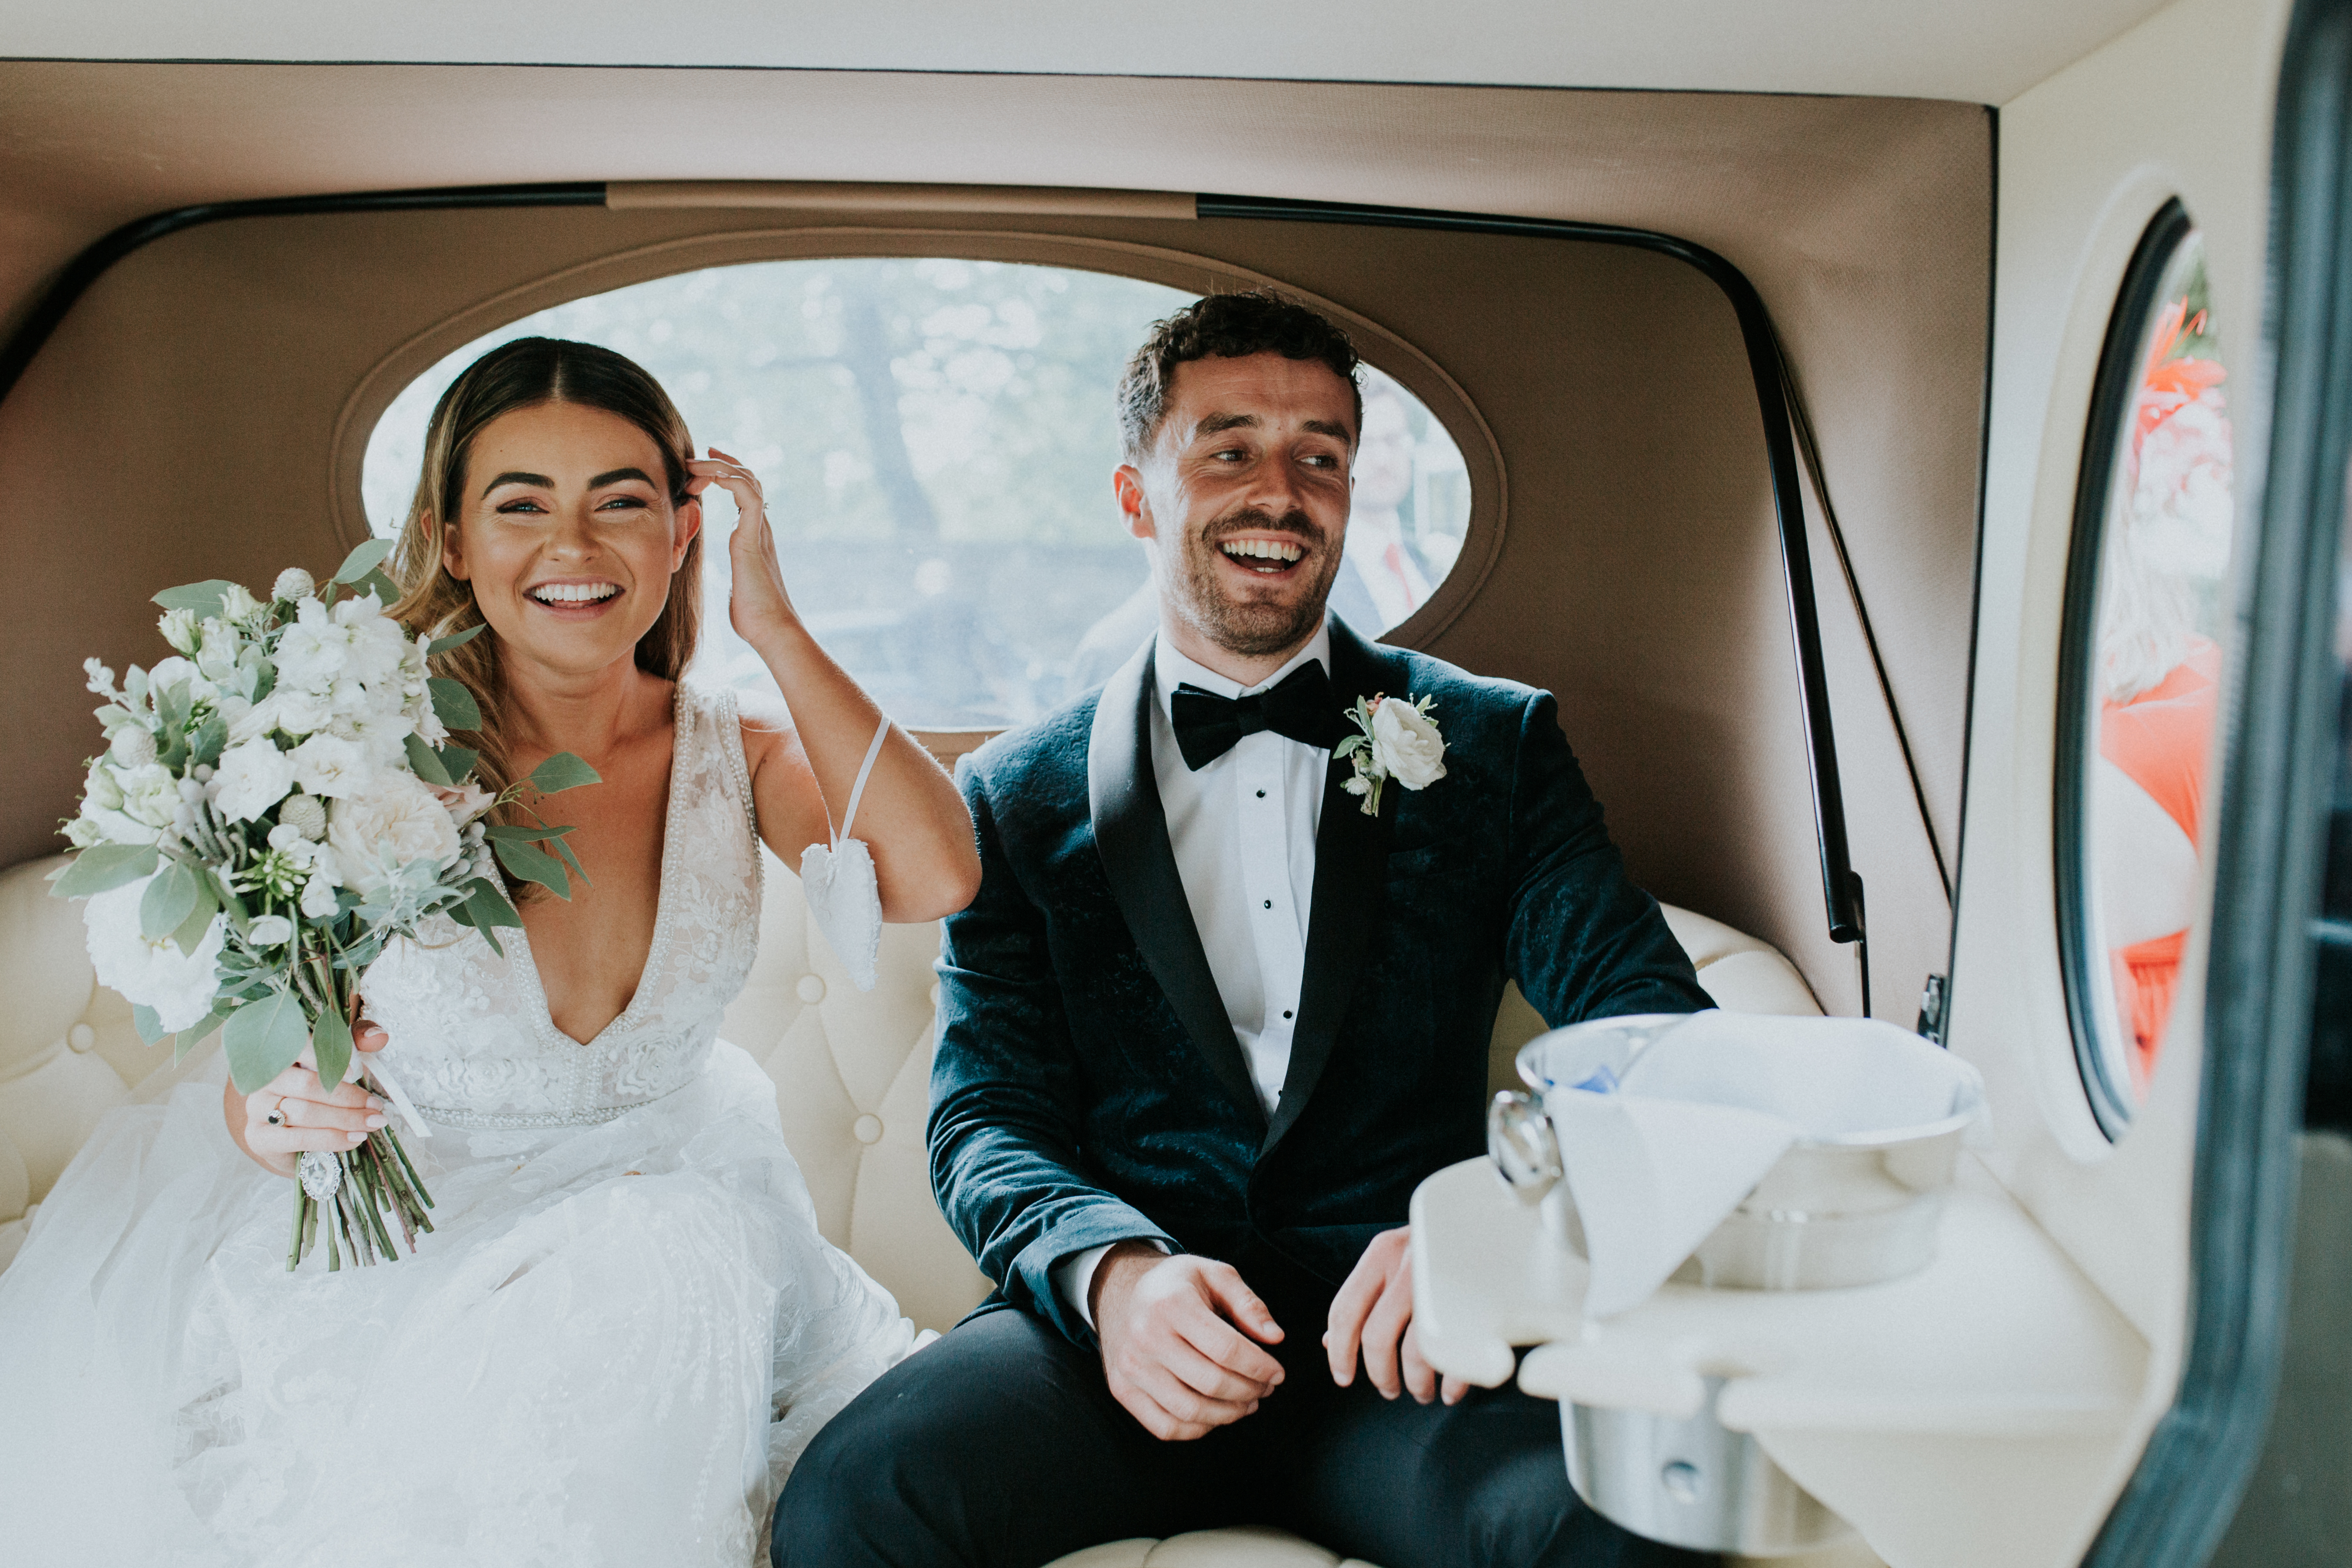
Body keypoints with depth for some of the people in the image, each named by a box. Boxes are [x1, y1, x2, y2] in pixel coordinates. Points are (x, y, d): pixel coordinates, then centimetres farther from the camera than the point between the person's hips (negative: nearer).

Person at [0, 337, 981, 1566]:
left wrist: (774, 627, -16)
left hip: (659, 1204, 2)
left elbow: (932, 876, -21)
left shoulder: (735, 750, -2)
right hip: (404, 1223, -1)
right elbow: (261, 1075, -5)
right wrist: (274, 1112, -31)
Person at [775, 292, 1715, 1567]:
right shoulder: (1016, 795, 11)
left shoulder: (1493, 744, 10)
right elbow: (988, 1116, 5)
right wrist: (1112, 1271, -19)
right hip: (1118, 1327, 1)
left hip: (1394, 1336, 0)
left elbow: (1655, 1029, 0)